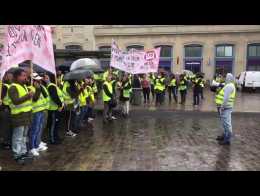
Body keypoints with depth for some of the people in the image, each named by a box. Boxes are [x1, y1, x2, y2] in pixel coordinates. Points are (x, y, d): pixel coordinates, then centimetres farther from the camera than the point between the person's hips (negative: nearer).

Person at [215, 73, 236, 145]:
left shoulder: (229, 86, -15)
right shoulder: (229, 85, 19)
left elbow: (226, 98, -22)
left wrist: (222, 107, -22)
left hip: (225, 107, -11)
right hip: (225, 107, 11)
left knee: (226, 123, -6)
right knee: (225, 123, 19)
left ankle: (227, 140, -1)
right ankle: (225, 136, 32)